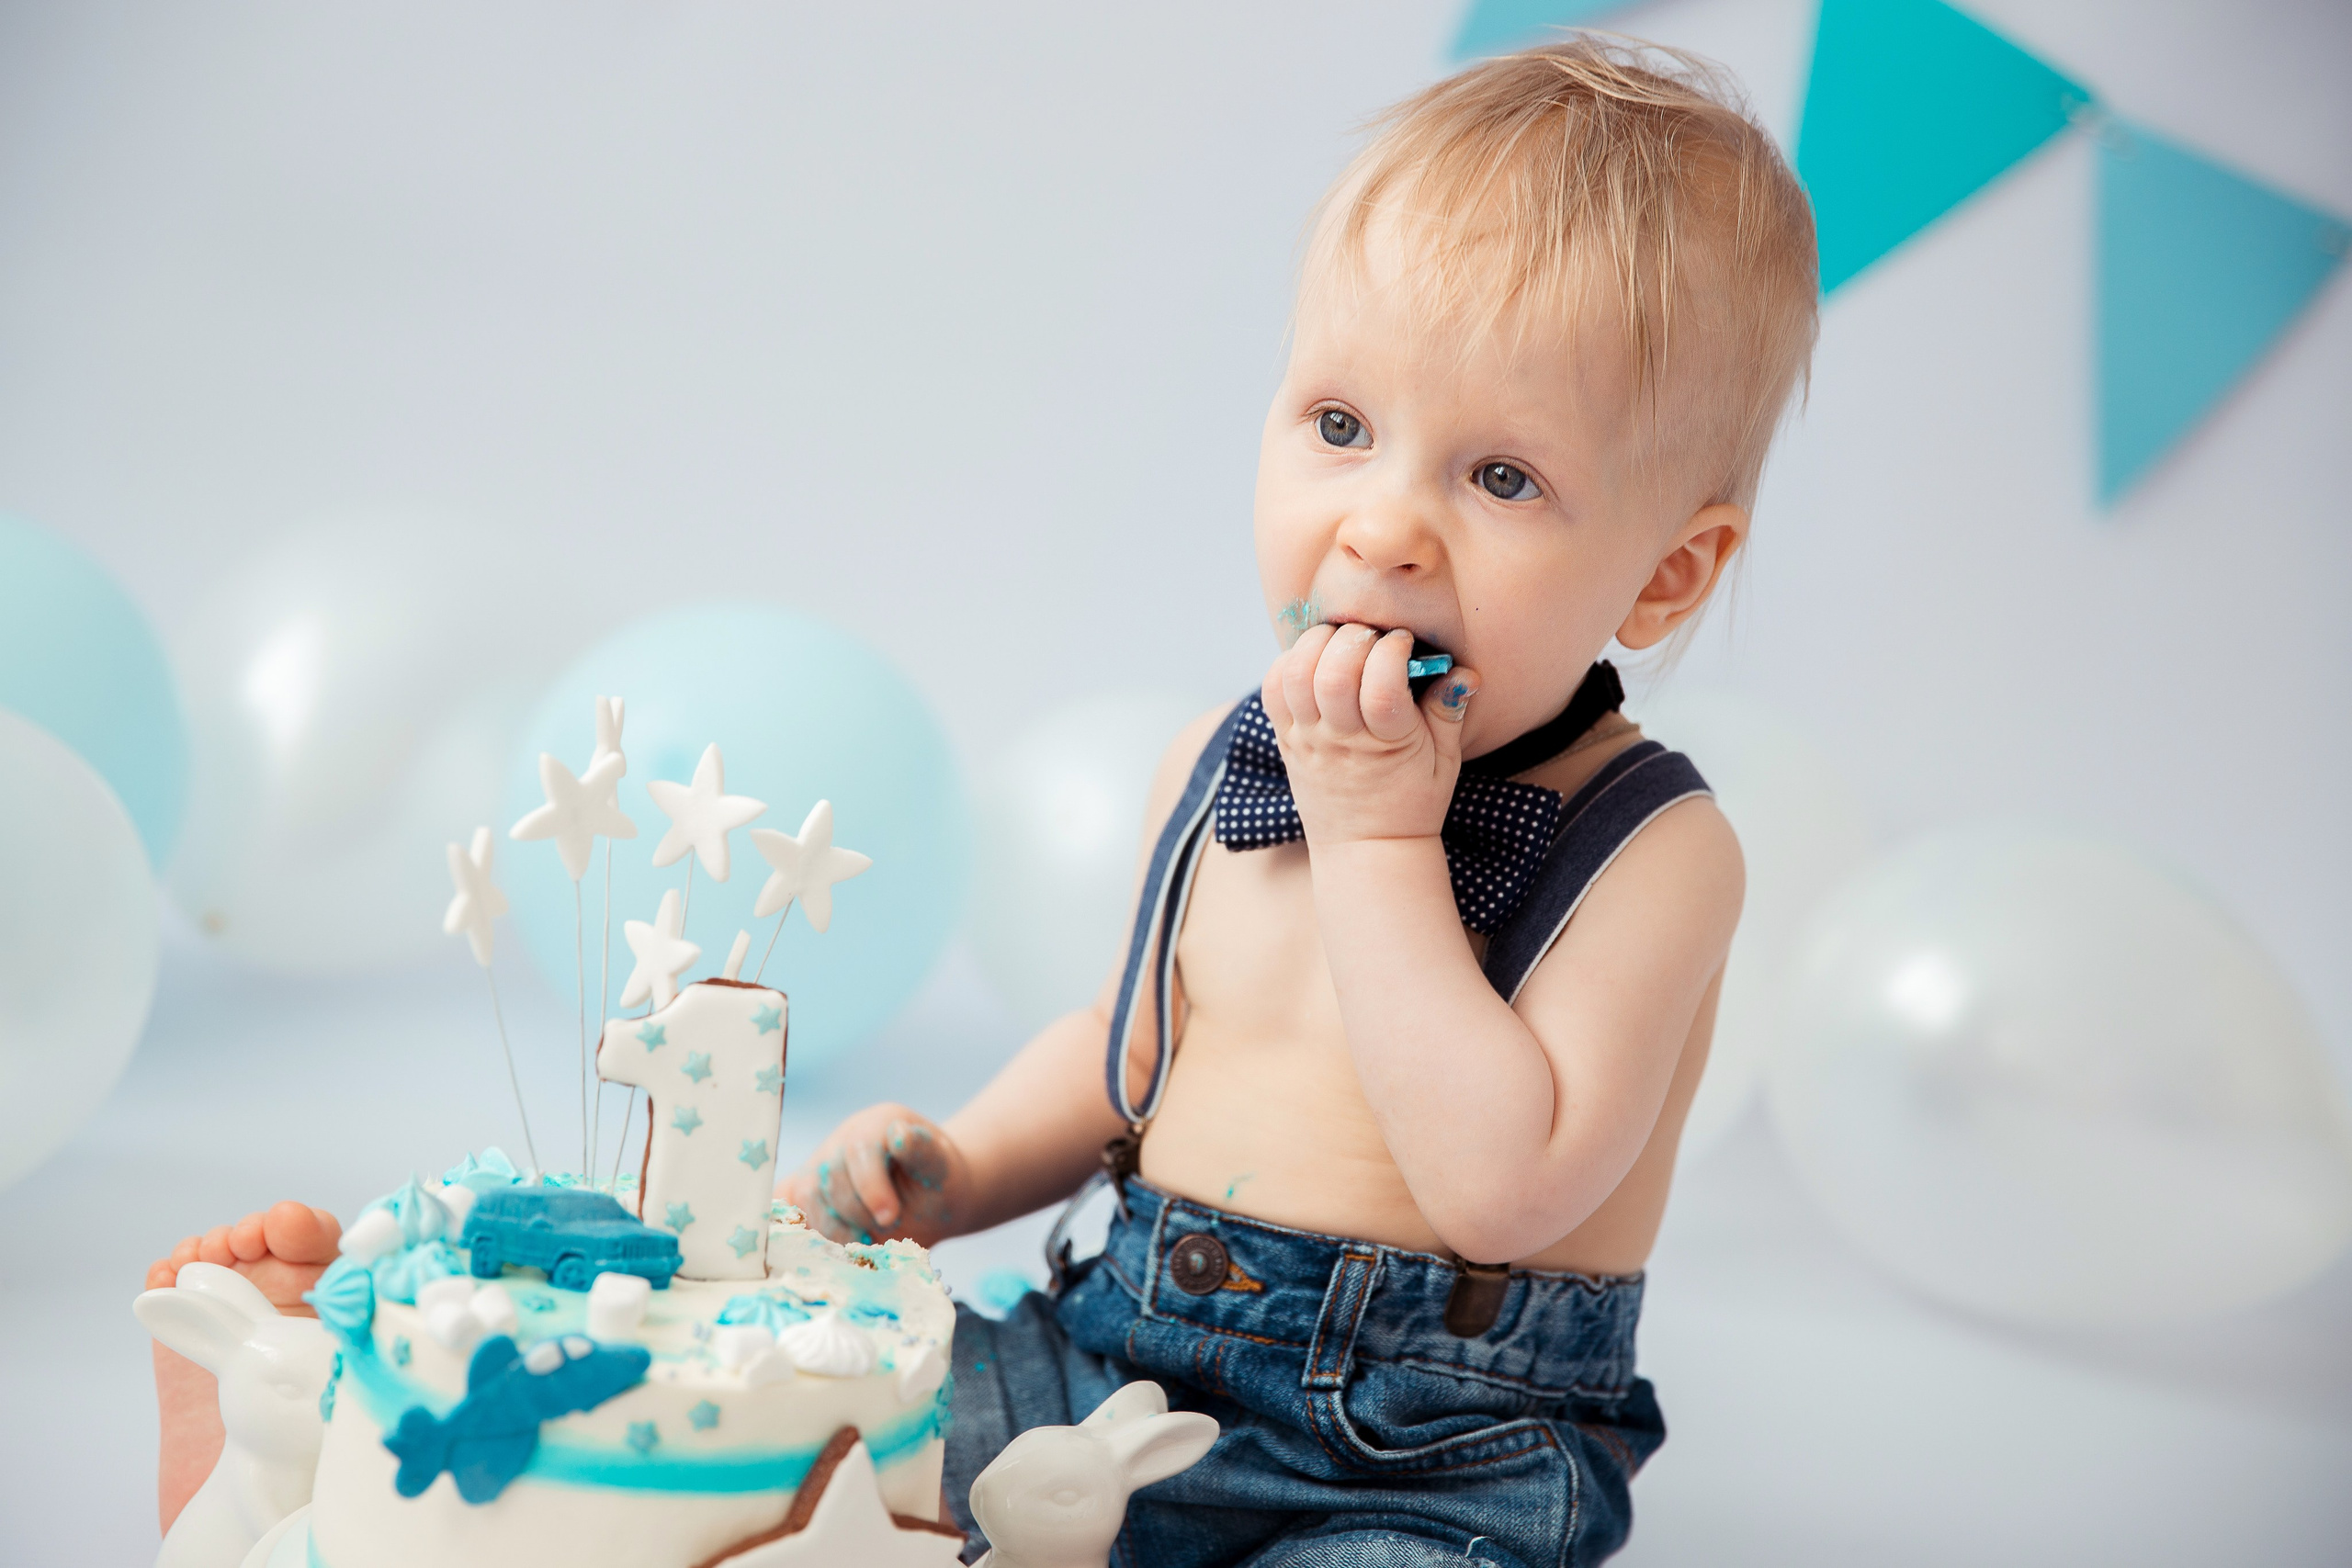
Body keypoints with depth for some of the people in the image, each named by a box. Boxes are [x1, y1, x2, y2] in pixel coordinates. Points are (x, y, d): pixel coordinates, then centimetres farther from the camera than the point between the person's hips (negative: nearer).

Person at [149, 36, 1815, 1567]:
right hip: (1114, 1359, 6)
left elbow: (1504, 1185, -24)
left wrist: (1376, 840, -20)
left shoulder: (1655, 851, -11)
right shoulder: (1219, 763, 7)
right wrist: (959, 1170, 2)